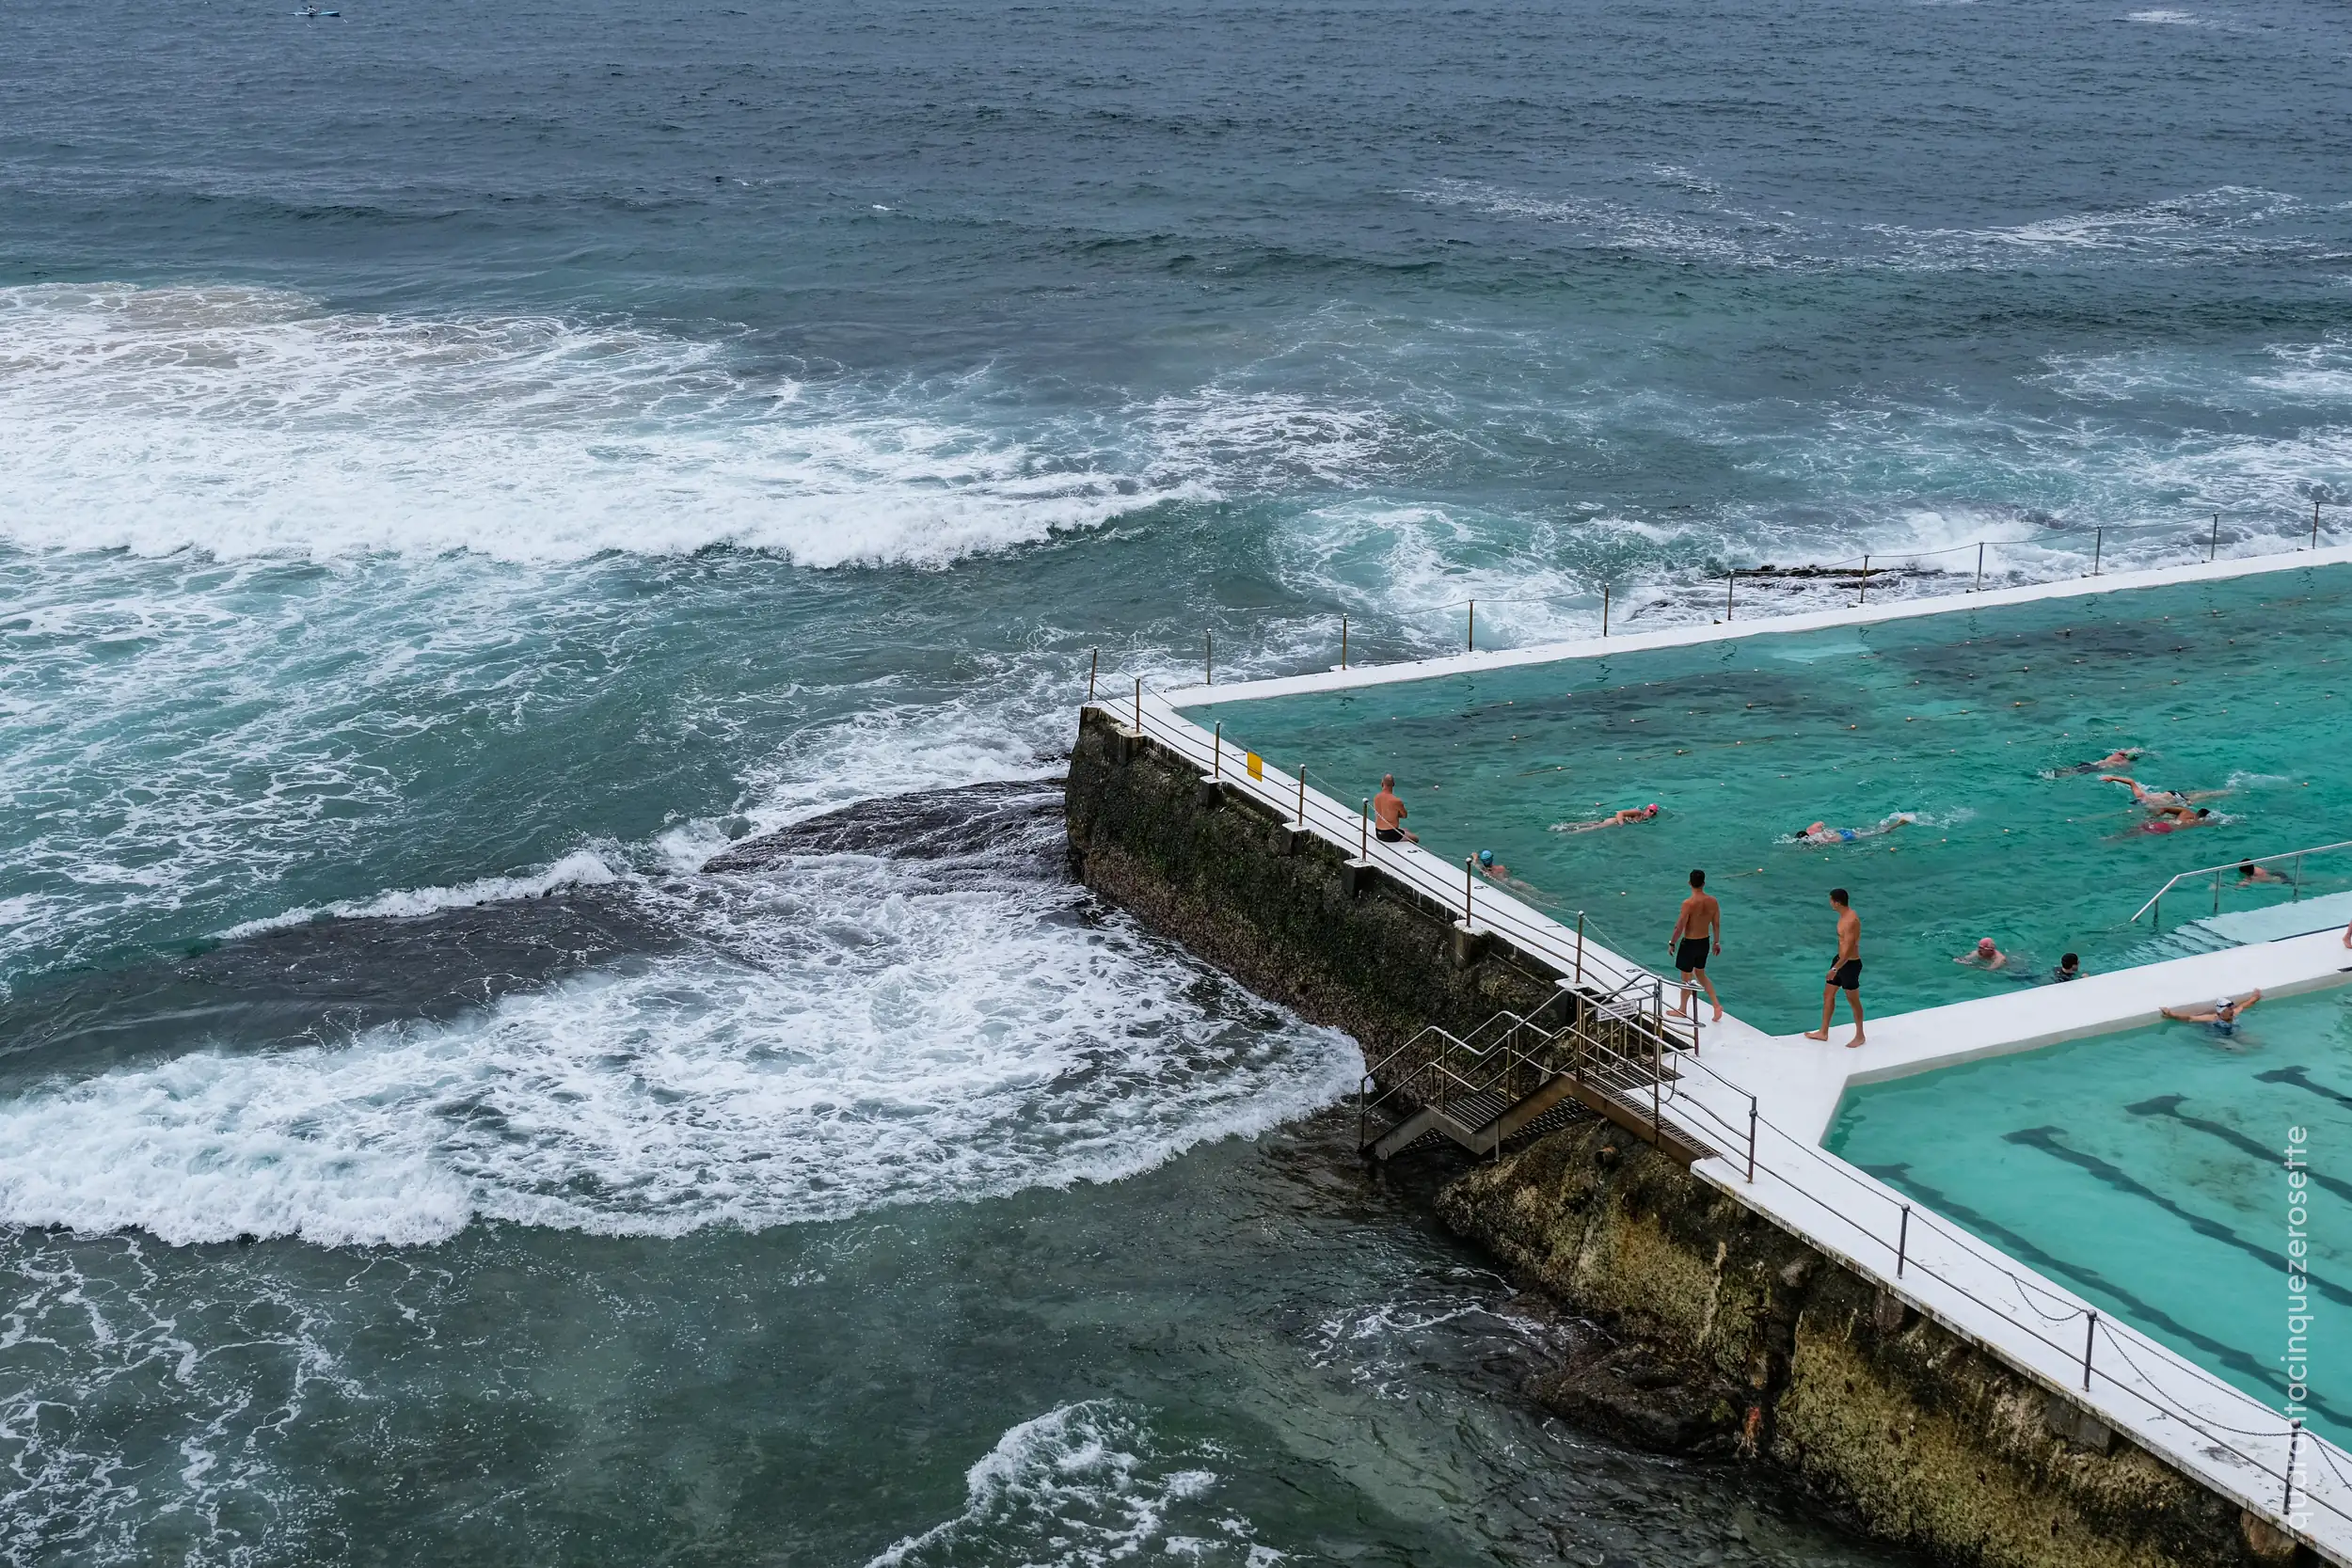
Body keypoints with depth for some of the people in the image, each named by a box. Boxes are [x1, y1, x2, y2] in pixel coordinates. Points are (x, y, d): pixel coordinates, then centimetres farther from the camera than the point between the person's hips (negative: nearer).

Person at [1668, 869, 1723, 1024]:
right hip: (1705, 941, 6)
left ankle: (1683, 1010, 26)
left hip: (1690, 943, -6)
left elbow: (1680, 927, -19)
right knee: (1701, 974, 23)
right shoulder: (1712, 901, -6)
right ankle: (1716, 1004, 16)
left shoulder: (1689, 903, -24)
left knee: (1687, 977, 11)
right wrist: (1717, 942, 16)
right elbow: (1716, 924, 4)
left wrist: (1672, 942, -5)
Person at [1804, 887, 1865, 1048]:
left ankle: (1860, 1036, 22)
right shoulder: (1844, 915, 4)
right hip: (1841, 960, 10)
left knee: (1853, 1001, 6)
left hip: (1850, 964, -10)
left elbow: (1848, 949, -29)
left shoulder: (1851, 920, -27)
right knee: (1828, 994, 17)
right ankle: (1823, 1032, 28)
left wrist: (1835, 968, -26)